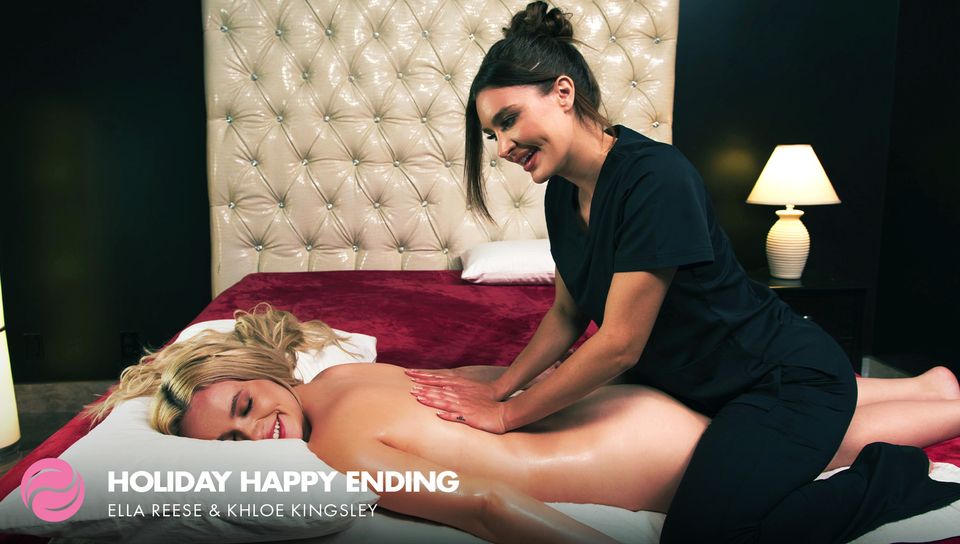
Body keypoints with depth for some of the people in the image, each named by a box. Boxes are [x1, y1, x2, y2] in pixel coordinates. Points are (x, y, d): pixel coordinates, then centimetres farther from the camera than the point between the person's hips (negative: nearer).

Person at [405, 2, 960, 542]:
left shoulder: (655, 177, -29)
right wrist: (498, 388, -5)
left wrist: (507, 414, -18)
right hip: (691, 380, 9)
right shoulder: (563, 193, -2)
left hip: (788, 379, -9)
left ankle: (895, 479, 4)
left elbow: (619, 343, -27)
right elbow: (568, 315, 6)